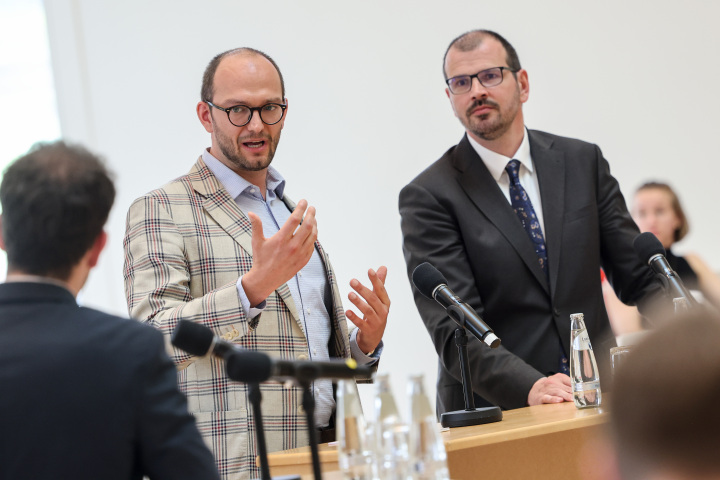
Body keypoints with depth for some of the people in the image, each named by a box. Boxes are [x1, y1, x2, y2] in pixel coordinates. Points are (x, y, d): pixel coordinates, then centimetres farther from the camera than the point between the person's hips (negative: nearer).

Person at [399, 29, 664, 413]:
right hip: (492, 412, -3)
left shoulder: (583, 162, 11)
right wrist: (530, 387, -26)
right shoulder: (429, 197, -2)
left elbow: (639, 279, 13)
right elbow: (453, 327, -10)